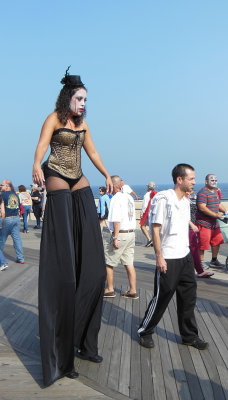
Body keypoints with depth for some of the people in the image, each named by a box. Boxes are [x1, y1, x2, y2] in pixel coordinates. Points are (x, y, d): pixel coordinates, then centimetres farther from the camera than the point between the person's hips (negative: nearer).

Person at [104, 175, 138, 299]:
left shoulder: (116, 198, -13)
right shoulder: (129, 197, 12)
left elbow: (116, 220, -18)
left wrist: (115, 238, -18)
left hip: (120, 234, -8)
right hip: (131, 233, 8)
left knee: (108, 262, 7)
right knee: (129, 263, 10)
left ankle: (110, 289, 14)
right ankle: (133, 291, 12)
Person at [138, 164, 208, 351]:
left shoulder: (185, 201, 11)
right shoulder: (163, 199, -14)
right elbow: (155, 229, -14)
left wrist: (188, 253, 18)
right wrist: (159, 257, -17)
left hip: (186, 257, 8)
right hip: (168, 259, -7)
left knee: (188, 297, 12)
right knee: (162, 298, 2)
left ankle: (189, 335, 26)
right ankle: (145, 332, 21)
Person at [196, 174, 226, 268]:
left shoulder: (215, 192, 17)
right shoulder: (202, 192, -16)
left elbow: (218, 205, 28)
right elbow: (202, 208, -25)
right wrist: (216, 215, -22)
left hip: (214, 223, 9)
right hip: (204, 223, -9)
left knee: (217, 242, 13)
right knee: (203, 244, -4)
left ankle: (214, 261, 28)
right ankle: (200, 262, 10)